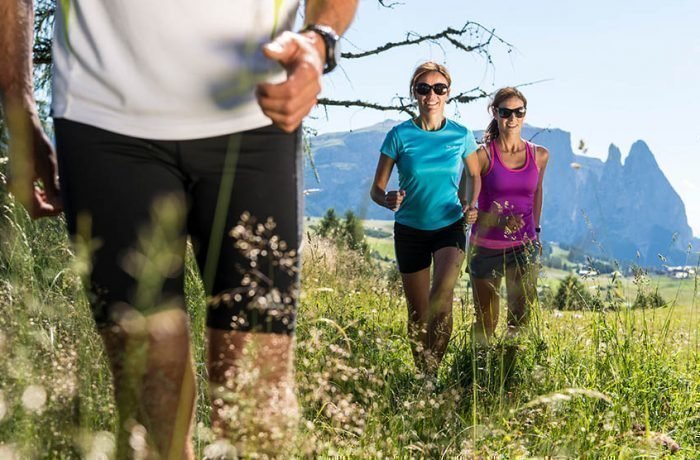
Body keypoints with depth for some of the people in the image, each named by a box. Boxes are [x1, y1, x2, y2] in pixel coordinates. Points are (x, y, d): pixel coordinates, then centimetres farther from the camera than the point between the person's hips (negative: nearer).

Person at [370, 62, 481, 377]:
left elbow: (476, 175, 14)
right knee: (418, 312, 8)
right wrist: (388, 200, -28)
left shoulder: (461, 135, -4)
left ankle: (433, 370, -15)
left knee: (442, 297, -25)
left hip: (450, 227, 0)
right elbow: (377, 189, -5)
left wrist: (472, 205, -5)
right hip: (410, 229, 1)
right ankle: (423, 377, 26)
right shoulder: (400, 135, -8)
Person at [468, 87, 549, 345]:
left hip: (524, 247, 2)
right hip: (486, 247, -2)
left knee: (523, 318, -8)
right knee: (486, 322, 10)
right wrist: (499, 220, -25)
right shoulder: (482, 156, -9)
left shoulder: (539, 155, 2)